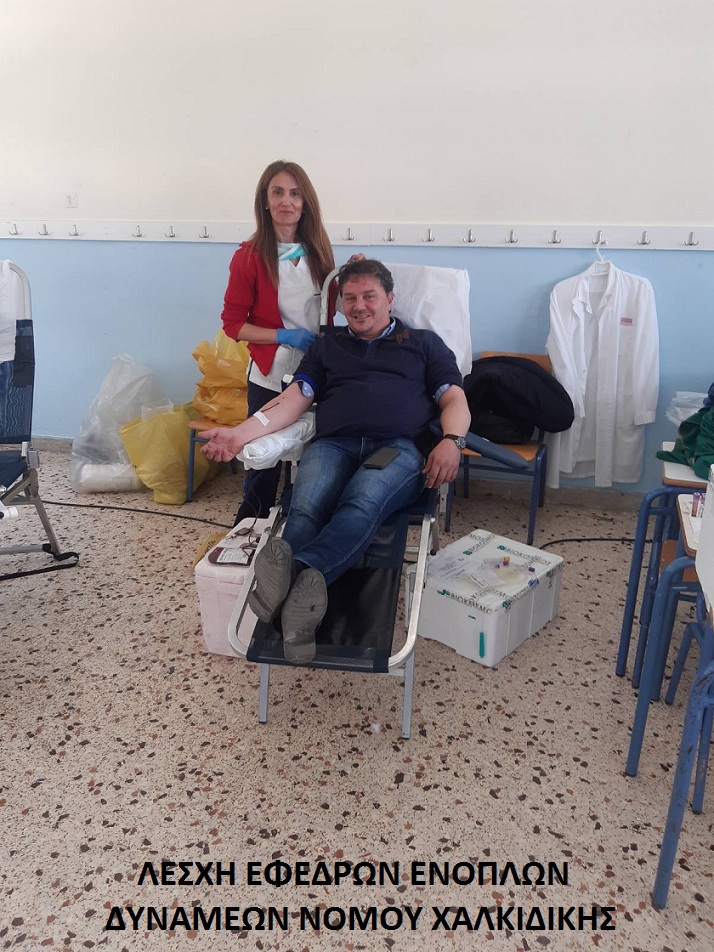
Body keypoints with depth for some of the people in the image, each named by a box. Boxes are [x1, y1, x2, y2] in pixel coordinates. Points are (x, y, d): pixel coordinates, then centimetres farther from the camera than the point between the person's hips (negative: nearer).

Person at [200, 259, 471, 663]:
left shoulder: (424, 343, 27)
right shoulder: (327, 345, 31)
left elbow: (455, 401, 15)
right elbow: (294, 399, 18)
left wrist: (451, 441, -9)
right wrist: (241, 433, 0)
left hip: (401, 446, -2)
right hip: (333, 444, 2)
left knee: (362, 503, -38)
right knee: (305, 509, -34)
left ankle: (297, 570, -60)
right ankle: (303, 589, -58)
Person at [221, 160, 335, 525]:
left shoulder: (318, 249, 5)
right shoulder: (250, 256, -7)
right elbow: (233, 323, -7)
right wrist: (286, 336, -17)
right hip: (271, 376, -4)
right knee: (264, 465, 4)